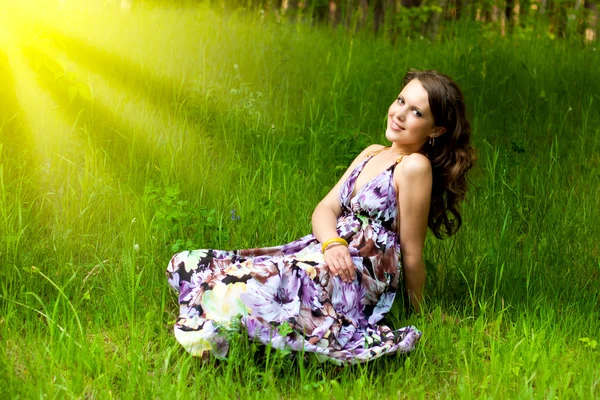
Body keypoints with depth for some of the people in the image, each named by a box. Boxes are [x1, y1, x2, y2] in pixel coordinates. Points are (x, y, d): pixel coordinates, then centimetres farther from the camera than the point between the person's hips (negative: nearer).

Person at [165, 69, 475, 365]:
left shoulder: (414, 166, -10)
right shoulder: (372, 154, 17)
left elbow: (411, 252, -5)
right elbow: (326, 208, 8)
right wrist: (332, 243, -13)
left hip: (357, 275, -9)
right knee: (187, 265, -2)